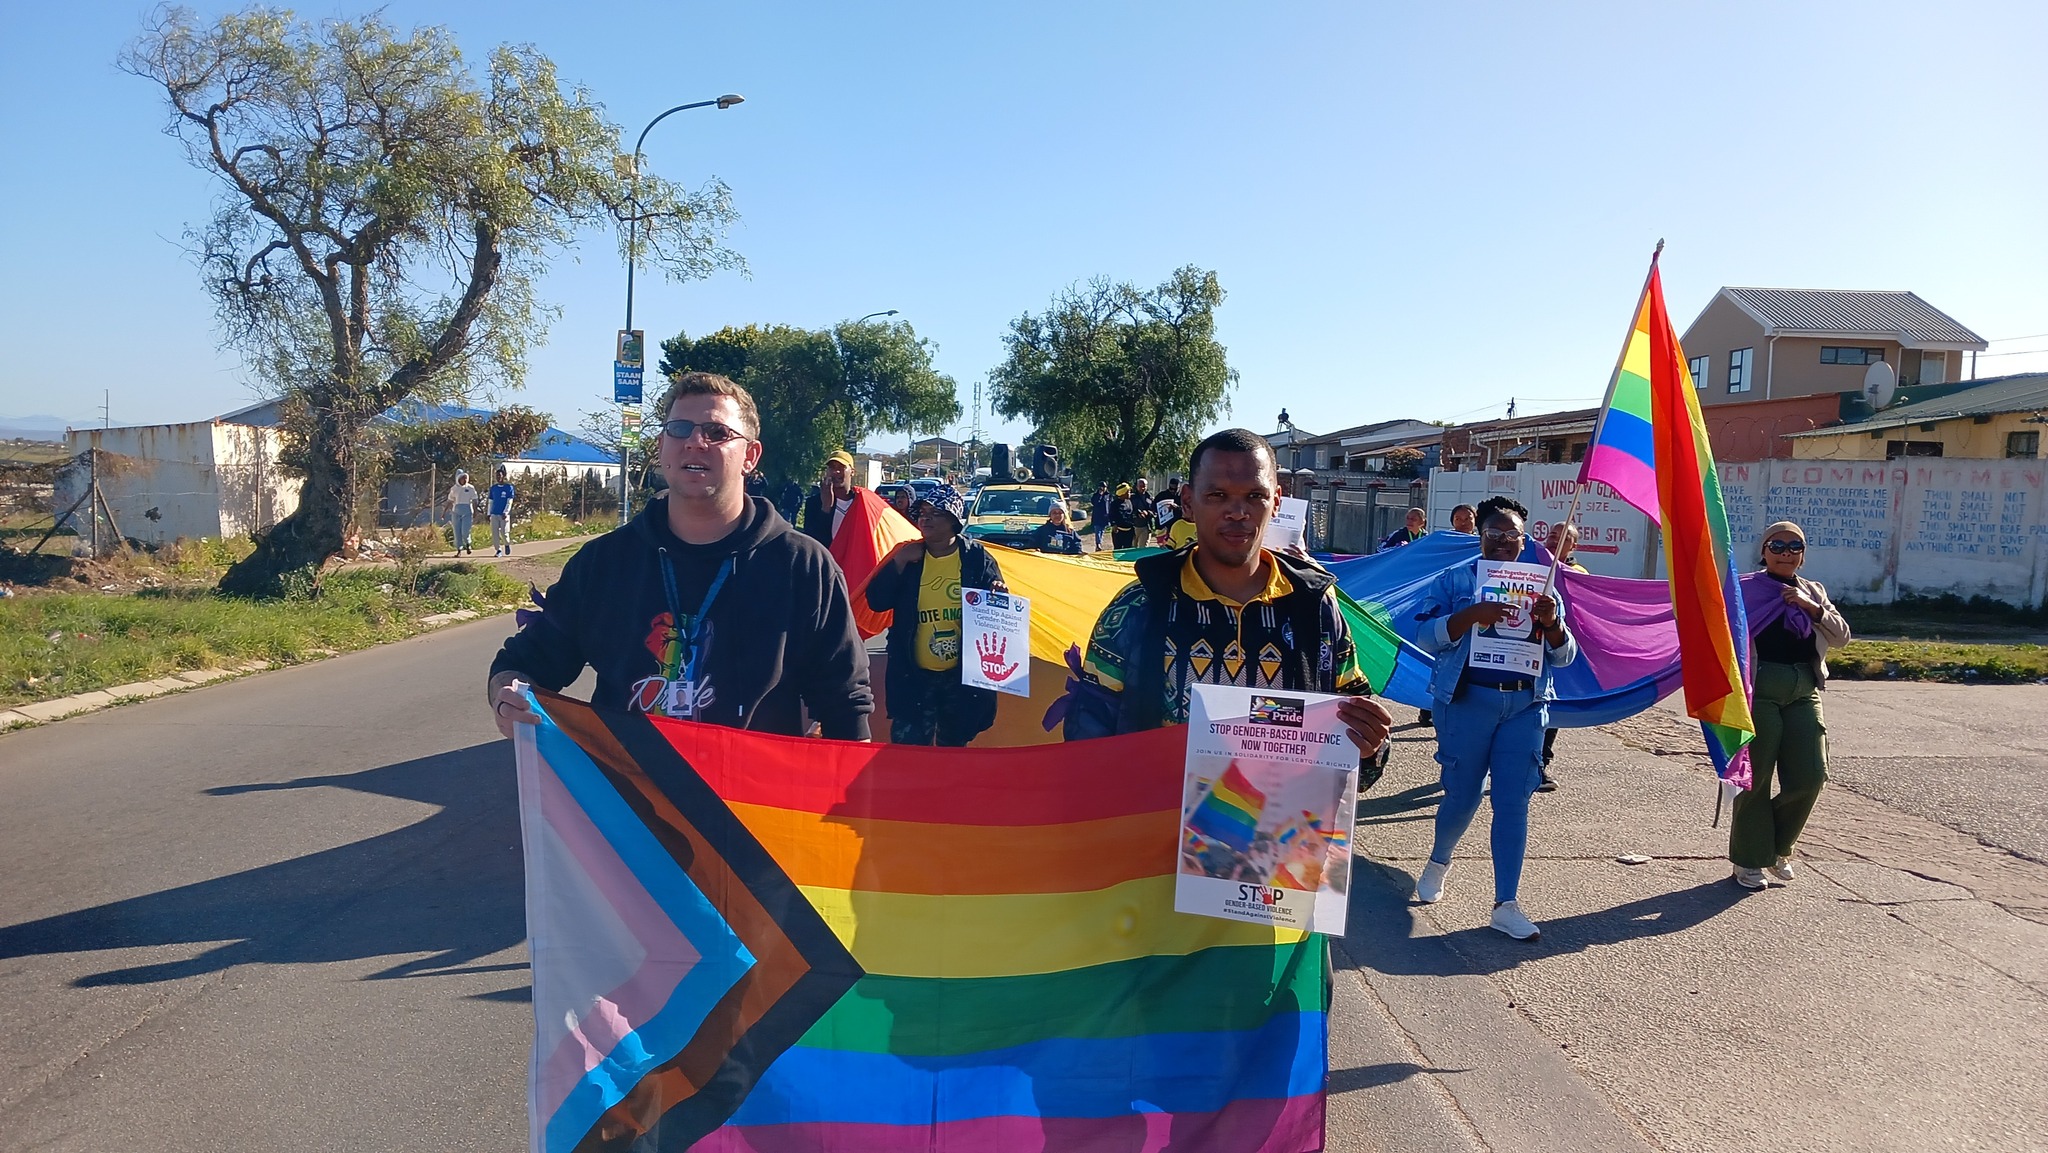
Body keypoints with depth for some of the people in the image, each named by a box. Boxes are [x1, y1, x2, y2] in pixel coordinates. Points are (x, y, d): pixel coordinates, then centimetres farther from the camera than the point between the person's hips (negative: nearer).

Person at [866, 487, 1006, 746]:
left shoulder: (976, 557, -3)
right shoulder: (907, 556, 1)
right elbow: (876, 602, -6)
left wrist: (1000, 596, -23)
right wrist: (898, 562, -15)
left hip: (963, 676, 0)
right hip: (914, 676, 0)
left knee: (954, 748, 19)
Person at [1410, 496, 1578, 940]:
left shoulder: (1540, 586, 13)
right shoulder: (1455, 579, 4)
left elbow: (1563, 658, 11)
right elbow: (1426, 638, -6)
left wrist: (1551, 623, -11)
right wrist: (1472, 614, -21)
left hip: (1524, 706, 3)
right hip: (1467, 701, -2)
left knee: (1514, 802, 0)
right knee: (1462, 795, 5)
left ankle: (1506, 904, 6)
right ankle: (1437, 863, 35)